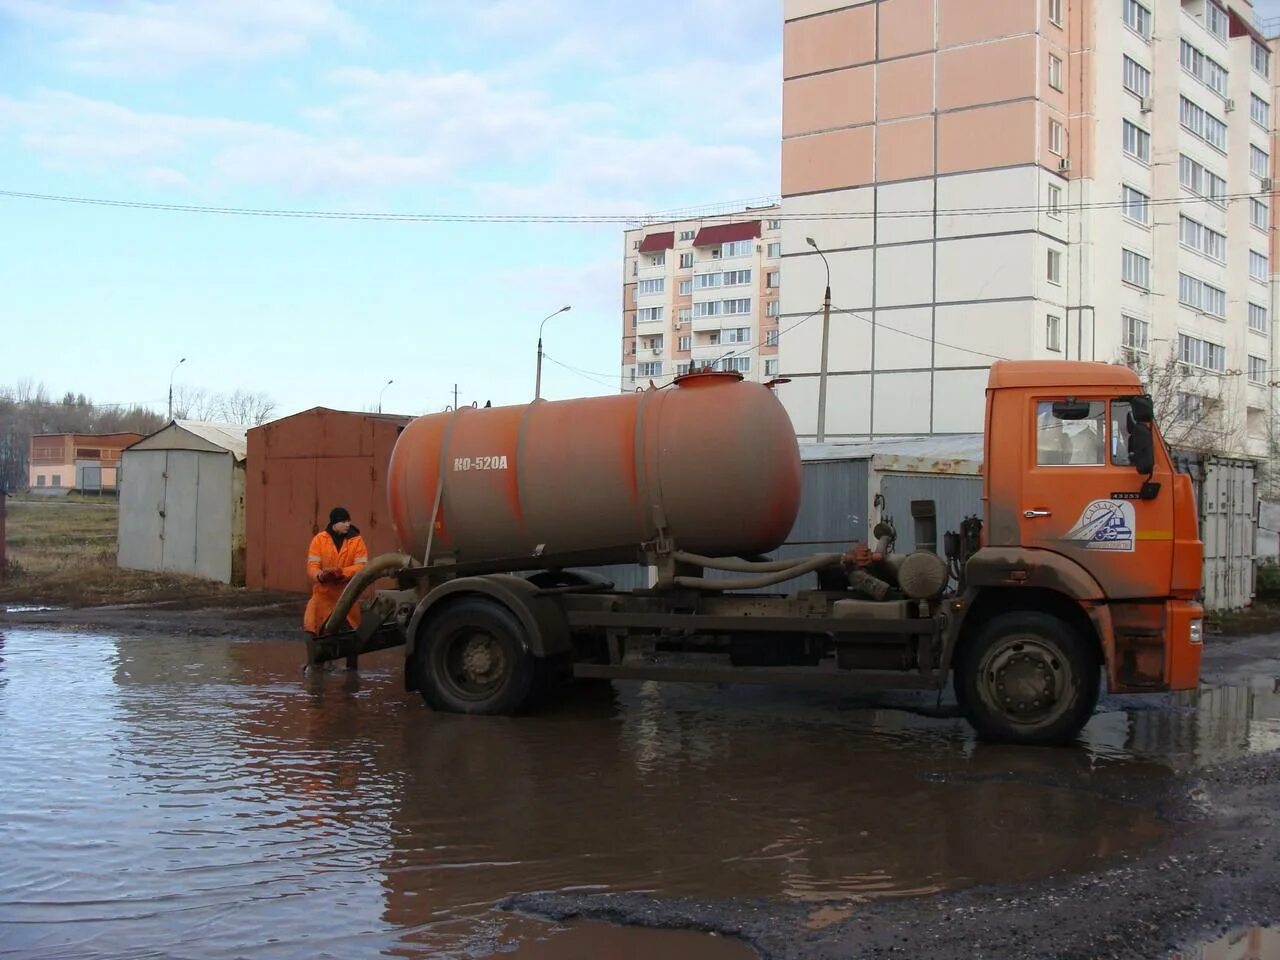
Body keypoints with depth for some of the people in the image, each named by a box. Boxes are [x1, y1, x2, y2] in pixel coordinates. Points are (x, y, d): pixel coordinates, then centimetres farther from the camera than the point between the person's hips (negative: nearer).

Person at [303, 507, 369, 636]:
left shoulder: (357, 540, -3)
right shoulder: (319, 539, -3)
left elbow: (361, 566, -11)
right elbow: (312, 566, -8)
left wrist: (341, 572, -26)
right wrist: (320, 576, -31)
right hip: (323, 594, 0)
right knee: (311, 626, -4)